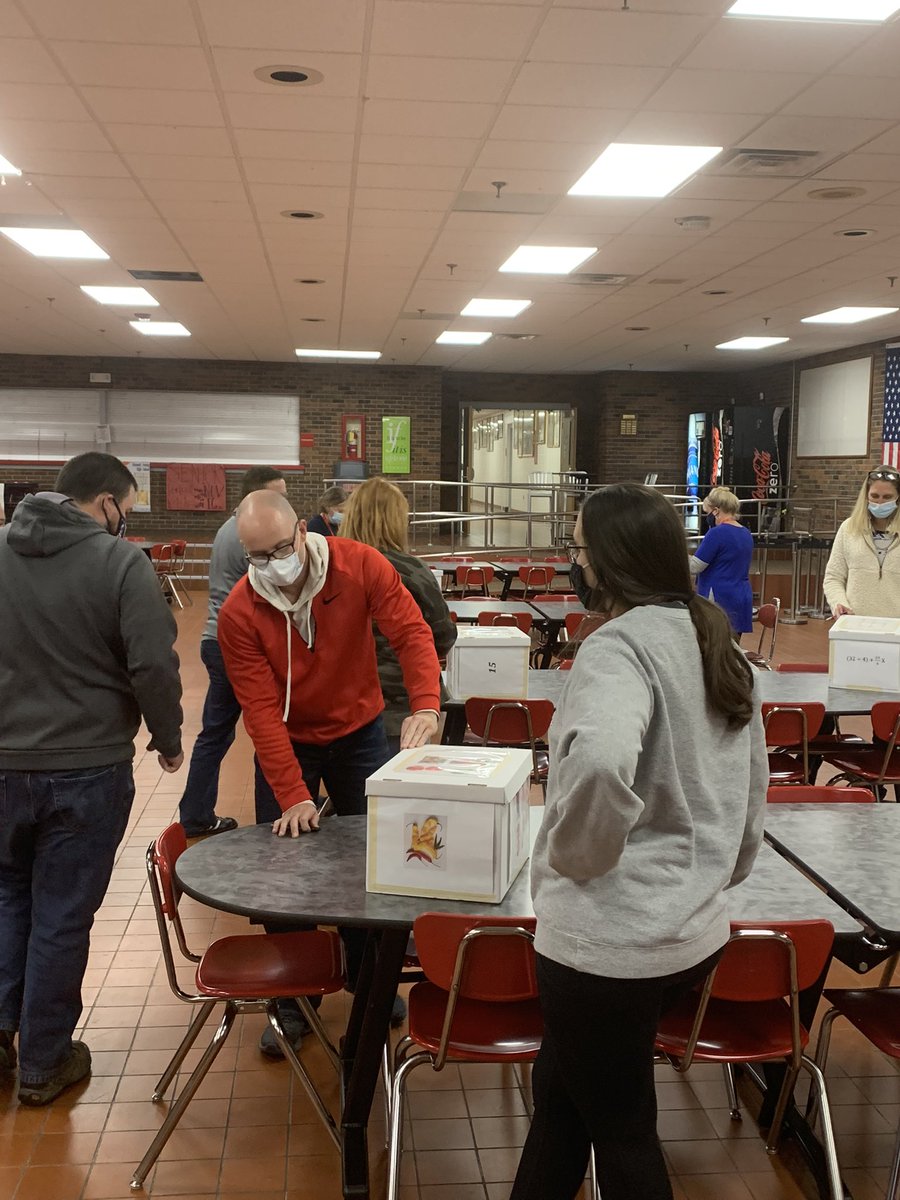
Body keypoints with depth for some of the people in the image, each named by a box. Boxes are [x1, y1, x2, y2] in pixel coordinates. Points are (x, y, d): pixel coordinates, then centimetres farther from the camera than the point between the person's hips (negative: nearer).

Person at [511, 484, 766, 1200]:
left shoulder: (622, 645, -19)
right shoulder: (718, 644, 8)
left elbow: (600, 760, -40)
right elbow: (752, 799, 15)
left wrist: (576, 851, -22)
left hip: (608, 939, -8)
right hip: (696, 932, 8)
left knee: (621, 1133, 12)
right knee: (560, 1089, 24)